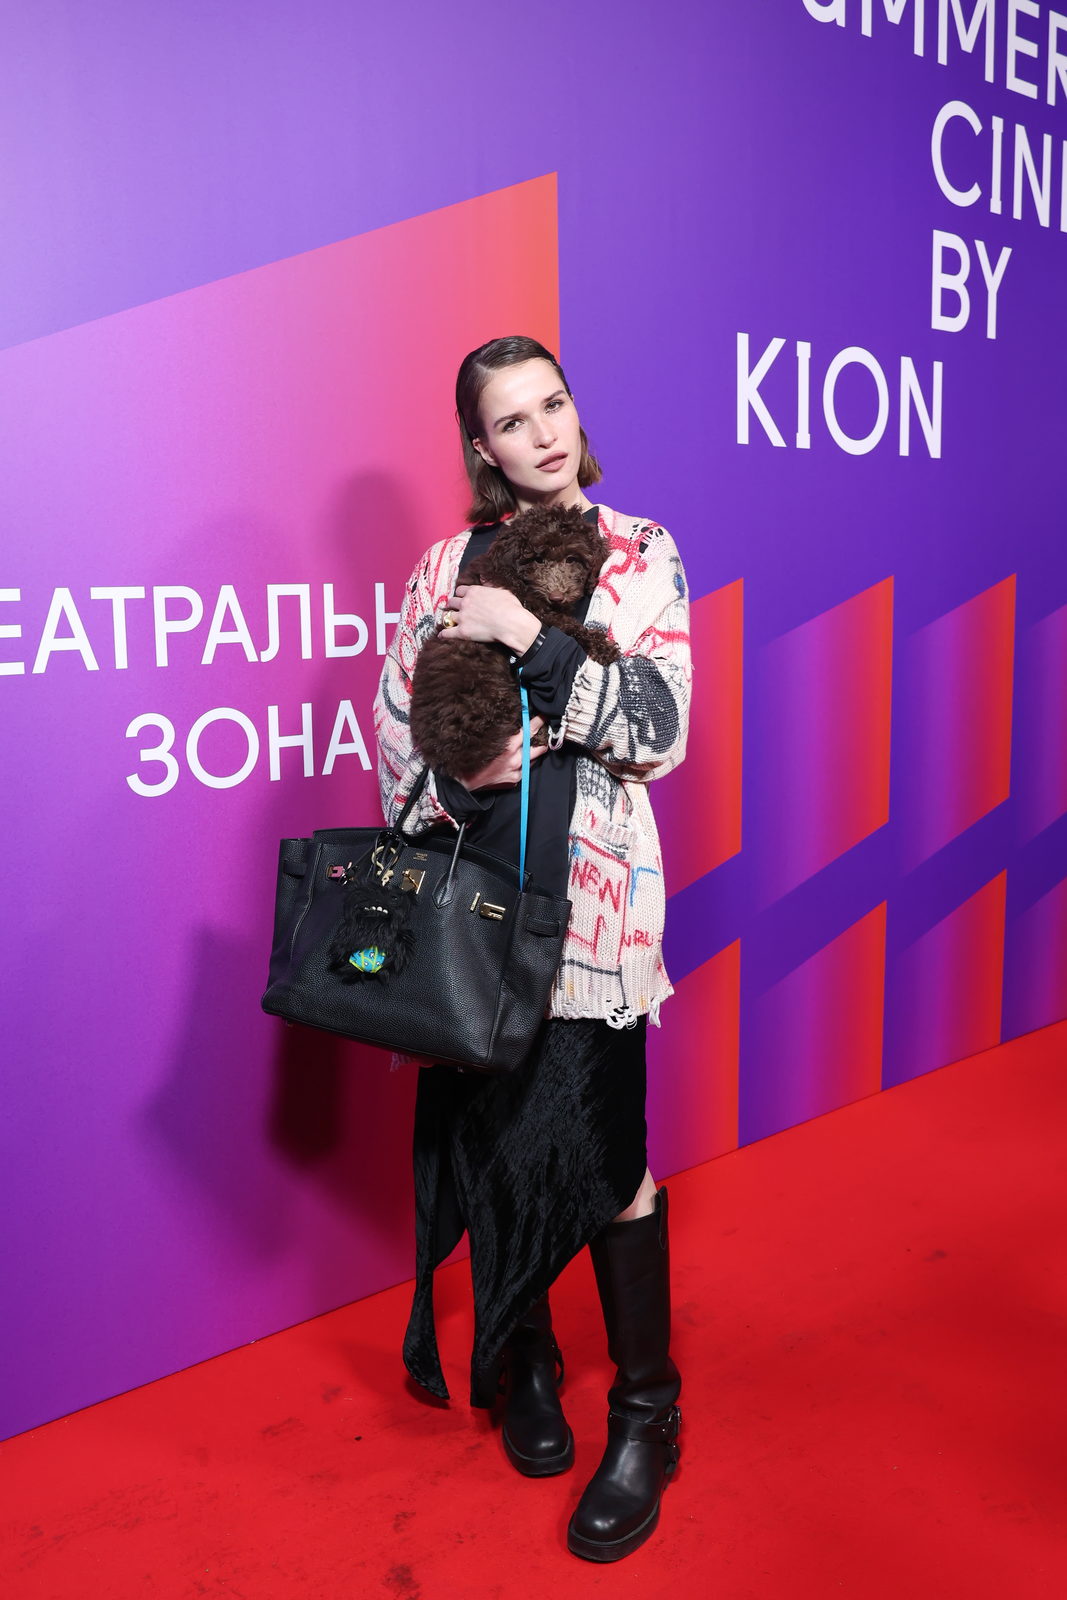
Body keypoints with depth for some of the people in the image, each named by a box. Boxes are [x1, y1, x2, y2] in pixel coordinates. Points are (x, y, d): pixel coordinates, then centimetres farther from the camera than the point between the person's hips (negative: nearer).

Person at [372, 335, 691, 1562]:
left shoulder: (640, 556, 3)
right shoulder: (448, 565, 9)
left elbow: (661, 729, -9)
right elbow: (394, 731, 8)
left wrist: (533, 640, -18)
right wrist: (460, 784, -12)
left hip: (591, 887, -2)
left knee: (604, 1149, -3)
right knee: (492, 1132, 8)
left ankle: (647, 1413, 17)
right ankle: (523, 1361, 32)